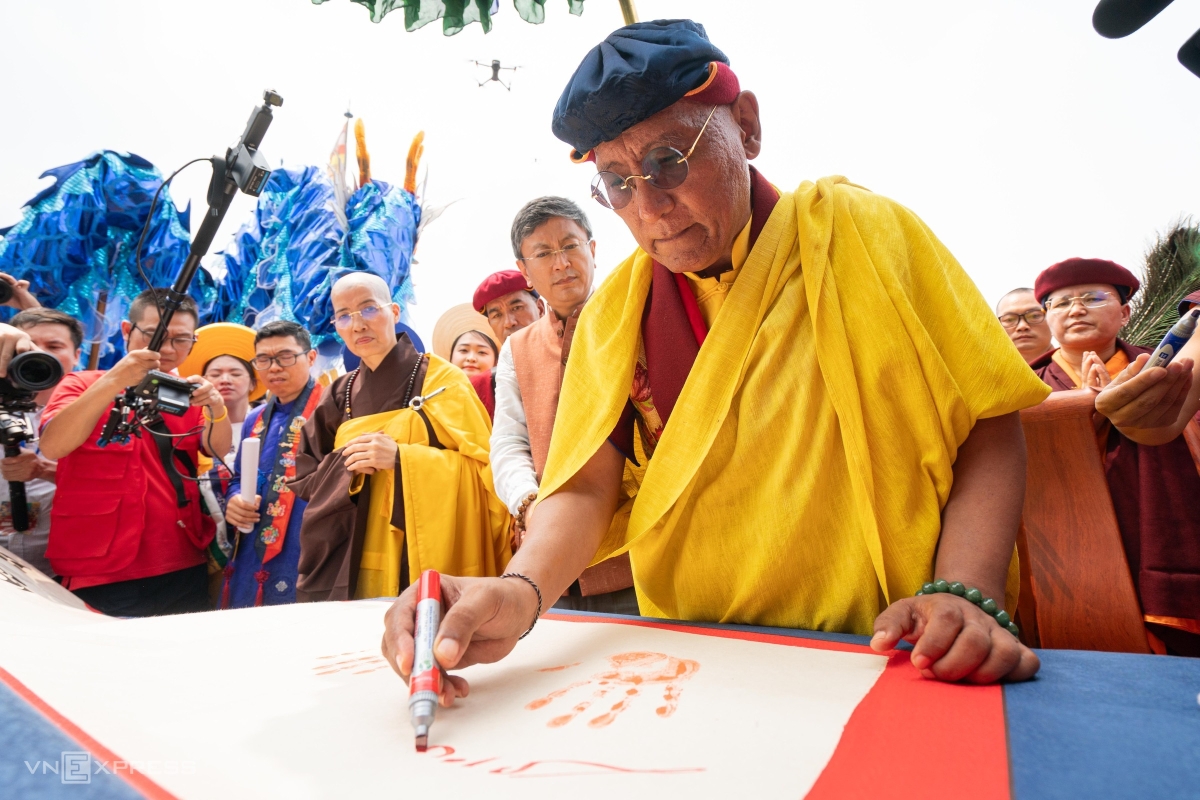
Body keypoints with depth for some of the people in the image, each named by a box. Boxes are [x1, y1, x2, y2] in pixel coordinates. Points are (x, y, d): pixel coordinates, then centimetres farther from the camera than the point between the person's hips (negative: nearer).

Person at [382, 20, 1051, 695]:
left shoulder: (858, 232, -4)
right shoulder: (614, 311, 1)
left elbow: (988, 422, -4)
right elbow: (586, 487, -5)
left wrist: (963, 592, -19)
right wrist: (522, 591, -25)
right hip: (696, 663, 2)